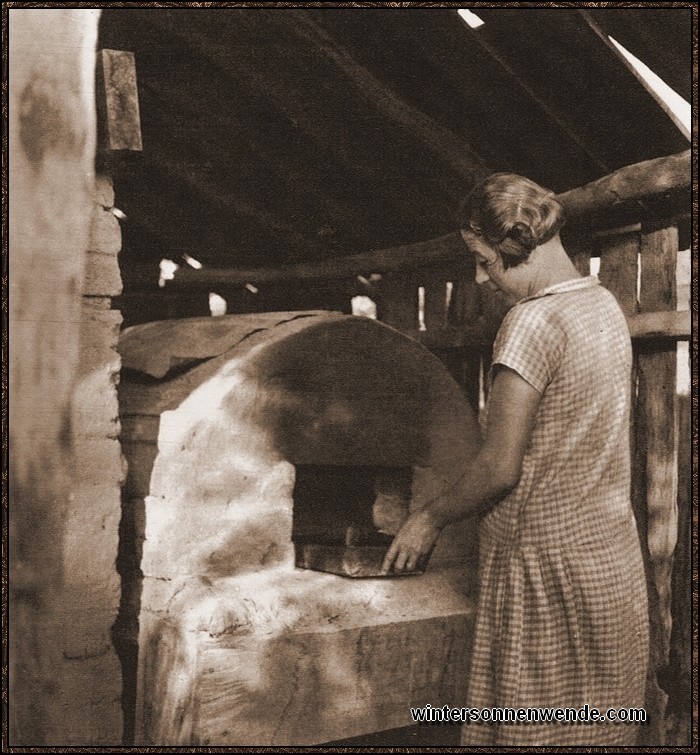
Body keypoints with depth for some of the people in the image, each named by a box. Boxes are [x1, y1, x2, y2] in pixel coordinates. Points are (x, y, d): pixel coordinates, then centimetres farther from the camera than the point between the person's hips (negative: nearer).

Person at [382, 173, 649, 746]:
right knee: (600, 729, 17)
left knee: (534, 731, 4)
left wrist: (432, 518, -2)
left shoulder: (534, 318, -18)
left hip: (550, 568, -9)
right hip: (613, 555, 9)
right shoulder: (604, 304, 8)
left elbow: (500, 467, -18)